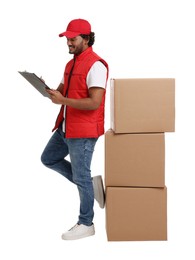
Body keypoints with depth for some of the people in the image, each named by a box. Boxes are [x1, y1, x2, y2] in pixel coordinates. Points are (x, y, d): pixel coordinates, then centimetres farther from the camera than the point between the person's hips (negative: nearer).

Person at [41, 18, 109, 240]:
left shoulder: (95, 65, -18)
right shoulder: (71, 63, 12)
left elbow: (94, 102, -24)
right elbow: (64, 88, 23)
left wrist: (63, 101, -21)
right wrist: (55, 93, -1)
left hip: (83, 131, -10)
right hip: (65, 127, 10)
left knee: (81, 176, -1)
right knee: (49, 159, 20)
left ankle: (86, 224, 14)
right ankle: (90, 183, 24)